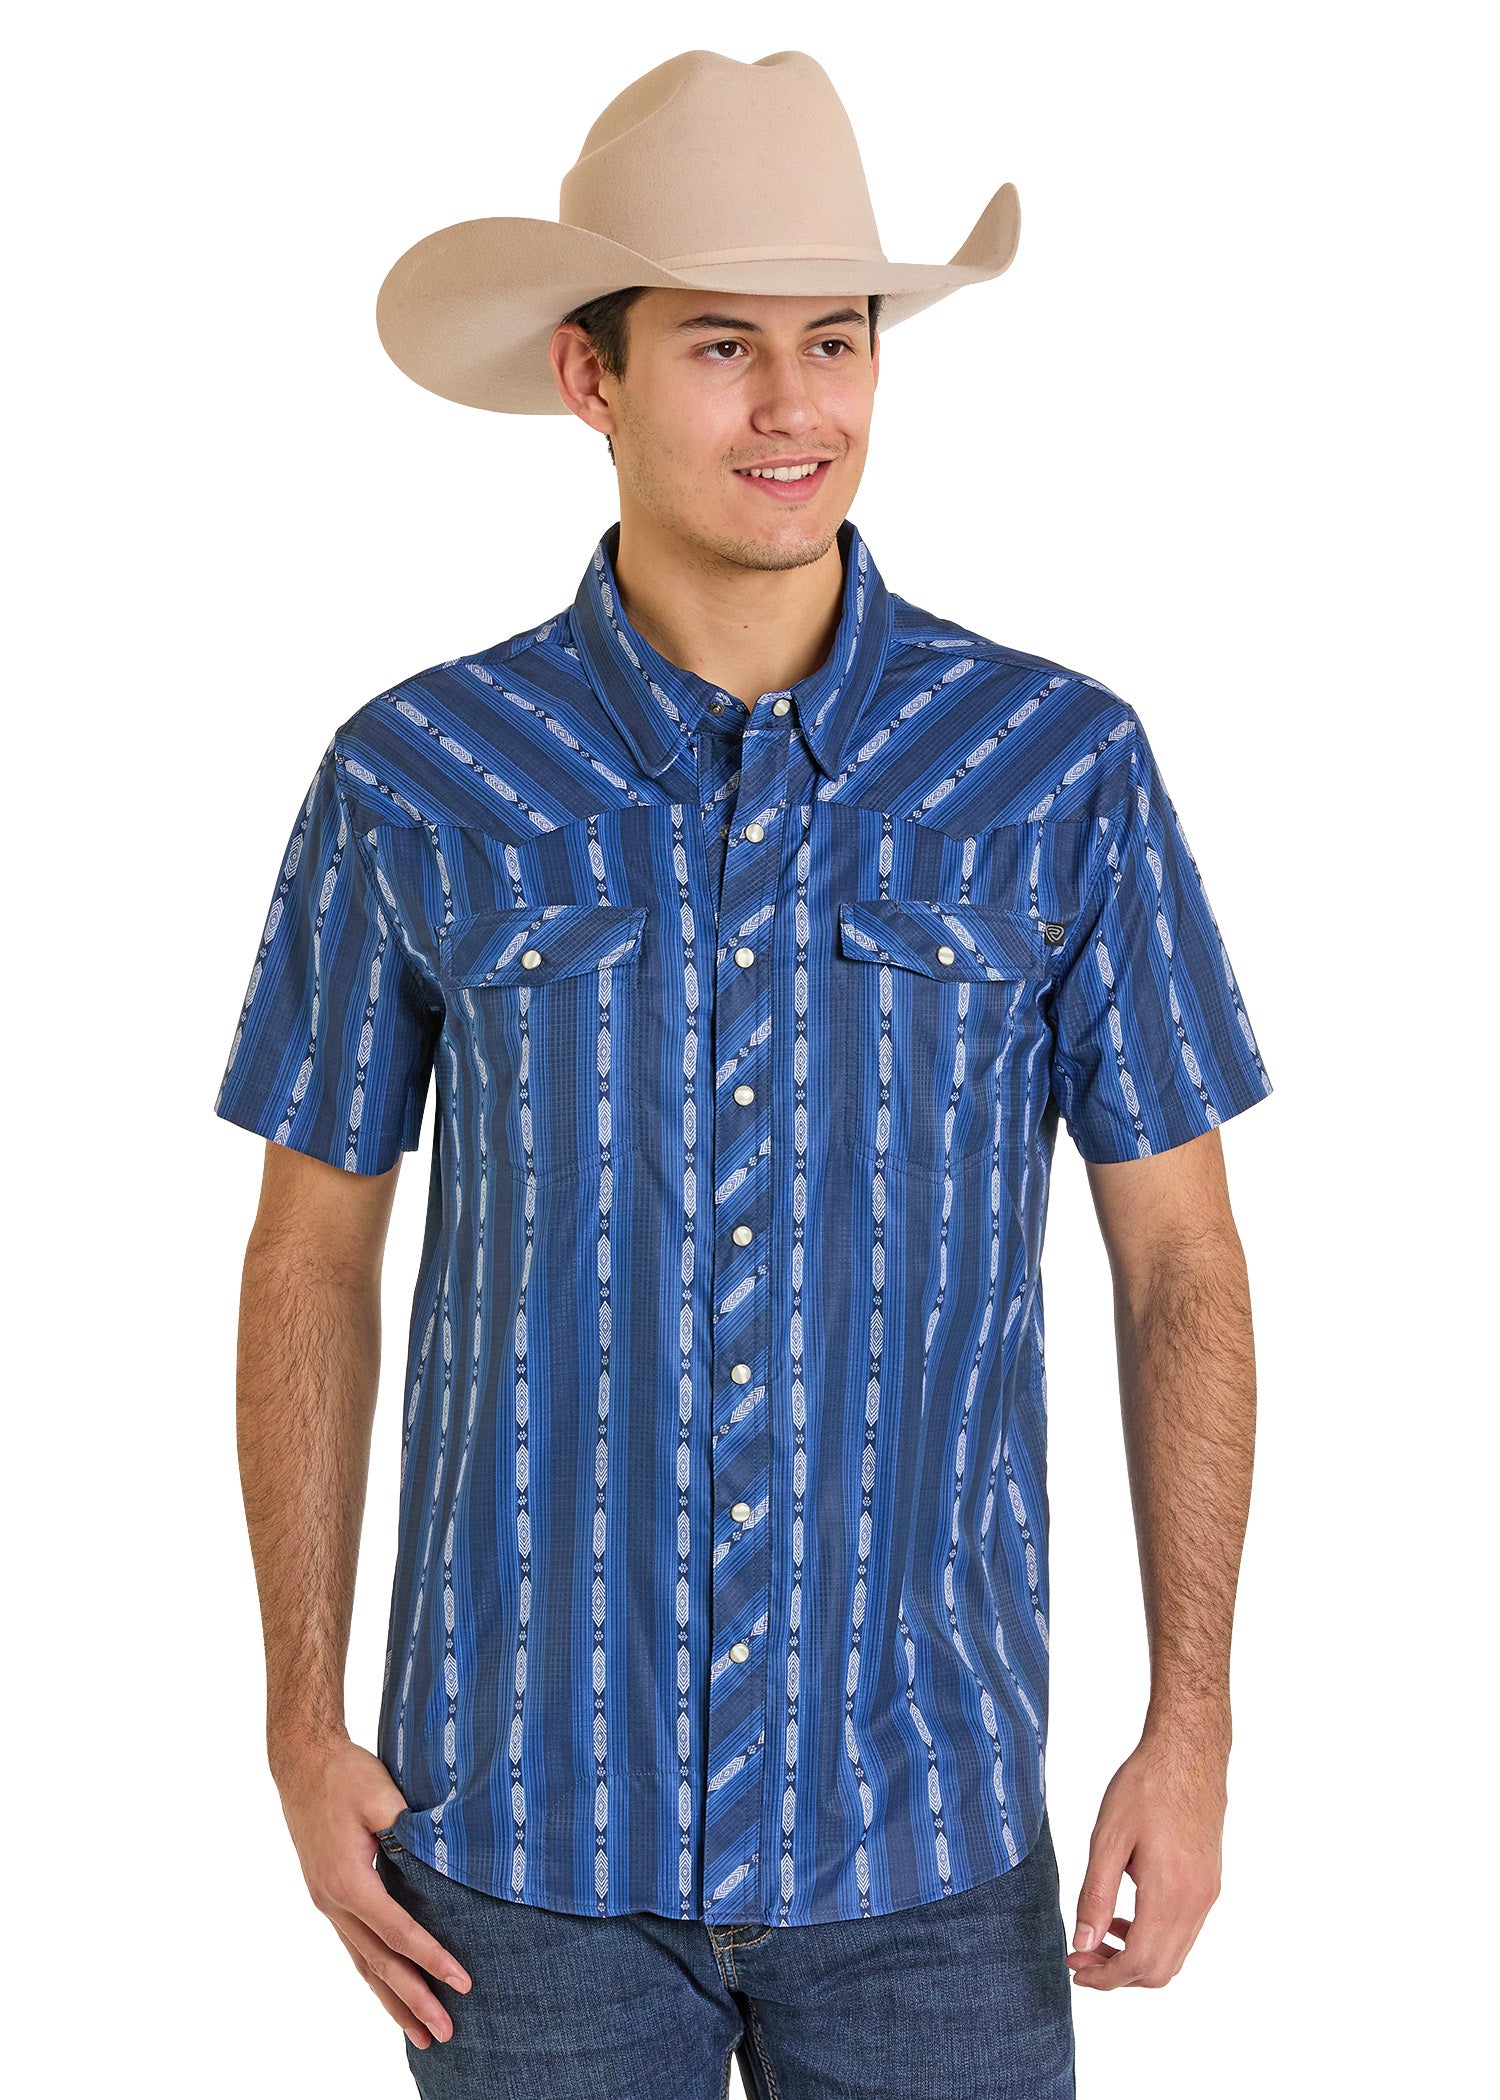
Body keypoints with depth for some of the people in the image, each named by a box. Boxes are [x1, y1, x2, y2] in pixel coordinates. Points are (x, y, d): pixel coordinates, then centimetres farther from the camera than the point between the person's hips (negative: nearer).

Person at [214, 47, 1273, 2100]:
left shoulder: (1061, 767, -5)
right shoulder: (417, 781, -4)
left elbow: (1181, 1257, 1)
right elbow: (313, 1256, 4)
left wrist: (1193, 1722, -6)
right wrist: (303, 1727, -2)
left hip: (924, 1837, 0)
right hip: (531, 1816, 0)